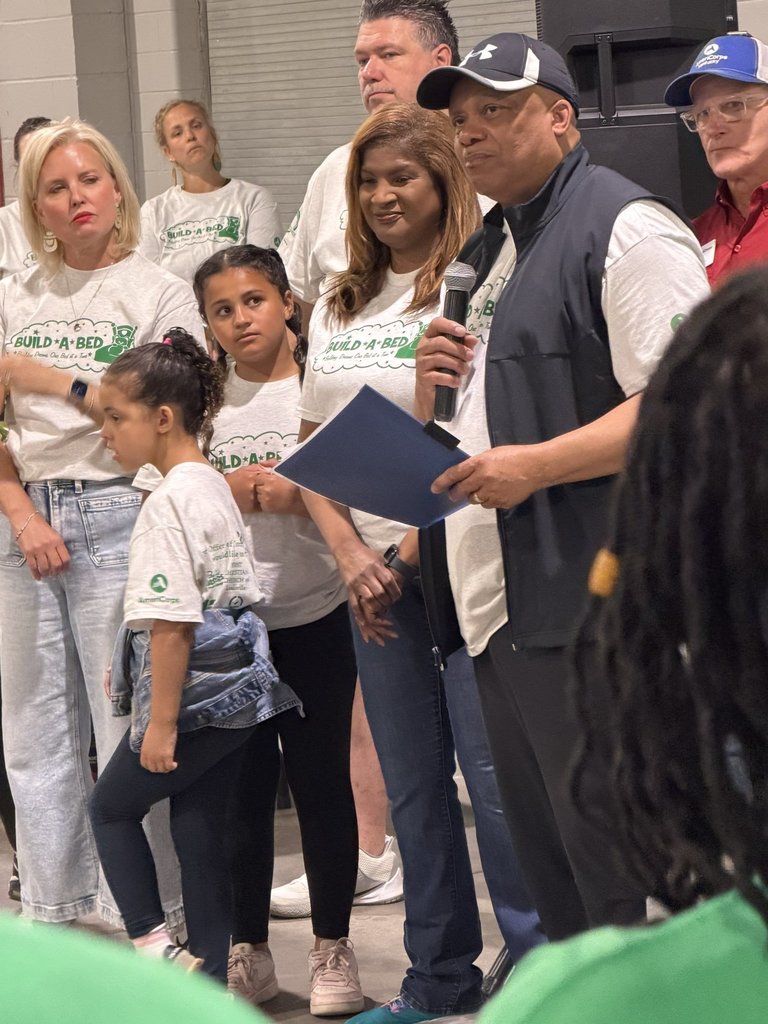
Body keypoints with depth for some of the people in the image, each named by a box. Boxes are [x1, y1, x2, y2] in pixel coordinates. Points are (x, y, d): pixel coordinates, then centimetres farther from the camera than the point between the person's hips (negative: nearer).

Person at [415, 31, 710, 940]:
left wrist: (533, 466, -24)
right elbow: (453, 435, 29)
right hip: (497, 603, 10)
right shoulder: (483, 251, 22)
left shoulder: (626, 232, -8)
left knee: (616, 865, -7)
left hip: (588, 603, -10)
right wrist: (437, 383, 6)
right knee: (543, 860, 15)